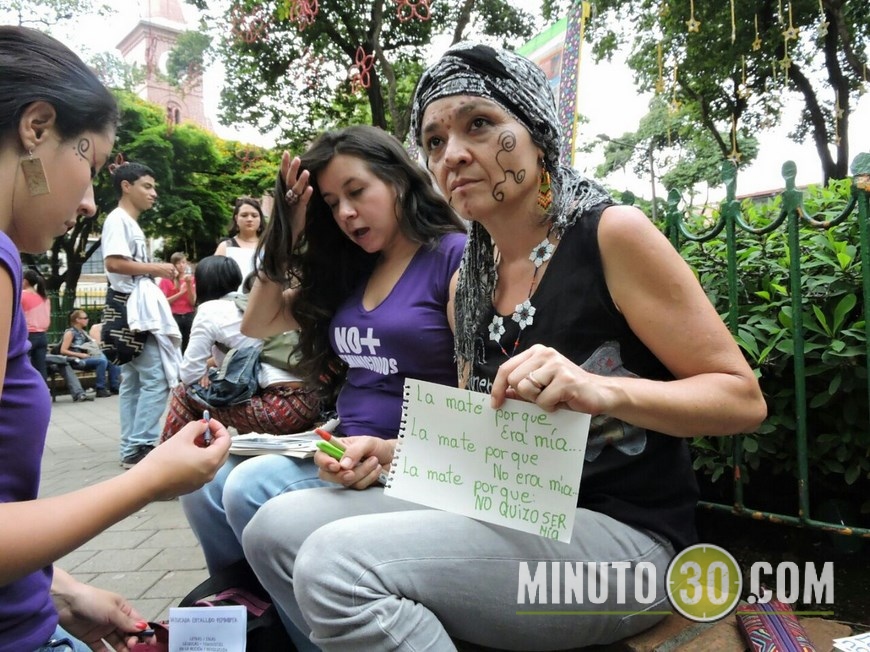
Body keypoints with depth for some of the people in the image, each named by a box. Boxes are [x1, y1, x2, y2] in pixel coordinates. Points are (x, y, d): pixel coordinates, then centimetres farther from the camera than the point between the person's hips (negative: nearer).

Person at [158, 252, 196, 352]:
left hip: (189, 316, 3)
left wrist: (189, 285, -10)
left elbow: (193, 302, 2)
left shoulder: (191, 279, 9)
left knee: (188, 348, 3)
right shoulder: (166, 280, 0)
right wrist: (180, 293, -12)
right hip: (173, 317, -3)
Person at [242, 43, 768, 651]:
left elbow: (743, 398, -10)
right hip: (504, 516, 7)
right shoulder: (469, 282, 9)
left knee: (338, 562, -25)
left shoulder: (611, 234, -11)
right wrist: (392, 453, 0)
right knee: (278, 528, -4)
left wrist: (603, 390, -27)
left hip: (617, 533, -6)